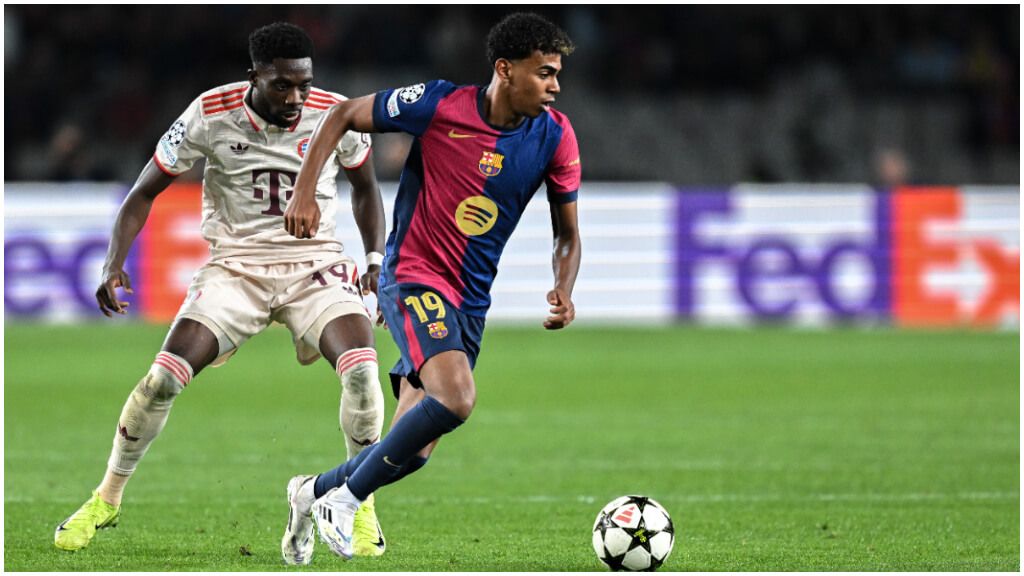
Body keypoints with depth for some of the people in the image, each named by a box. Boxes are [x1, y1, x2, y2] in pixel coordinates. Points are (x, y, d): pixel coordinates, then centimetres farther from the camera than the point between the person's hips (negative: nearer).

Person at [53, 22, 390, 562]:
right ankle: (107, 499, 8)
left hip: (313, 263, 0)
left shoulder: (335, 116, -8)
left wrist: (376, 259, 0)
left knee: (360, 367, -25)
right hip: (235, 264, 0)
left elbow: (365, 188, 13)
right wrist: (114, 264, -16)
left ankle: (362, 503, -5)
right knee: (163, 378, -15)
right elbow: (145, 192, -3)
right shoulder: (211, 114, -13)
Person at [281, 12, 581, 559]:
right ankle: (344, 499, -13)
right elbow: (343, 115, -1)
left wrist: (563, 289, -13)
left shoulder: (555, 136, -4)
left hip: (471, 301, 6)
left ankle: (315, 492, 36)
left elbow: (567, 233, 7)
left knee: (414, 450, 7)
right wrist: (304, 191, -10)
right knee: (456, 396, -31)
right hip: (412, 275, -5)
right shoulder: (439, 105, -15)